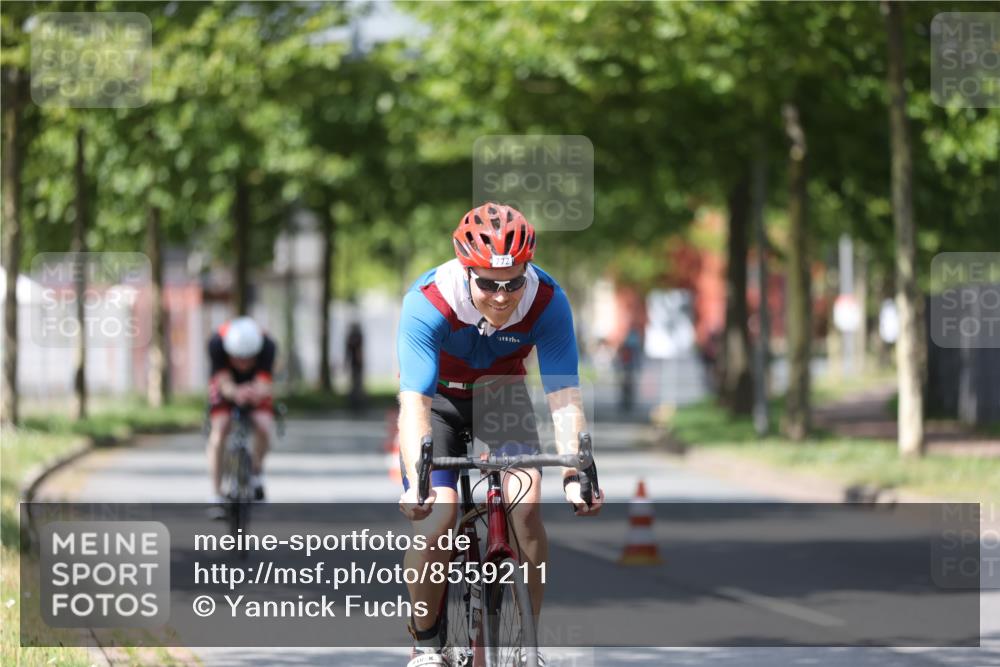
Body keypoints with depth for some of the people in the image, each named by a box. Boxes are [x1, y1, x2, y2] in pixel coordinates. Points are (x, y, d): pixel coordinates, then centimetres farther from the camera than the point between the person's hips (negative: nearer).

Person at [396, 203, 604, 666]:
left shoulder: (547, 302, -29)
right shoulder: (428, 303, -35)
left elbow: (564, 397, -31)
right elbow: (414, 403, -41)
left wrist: (574, 474, -45)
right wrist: (415, 479, -55)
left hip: (502, 395, 2)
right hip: (438, 398, -1)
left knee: (525, 503, -21)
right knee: (436, 518, -20)